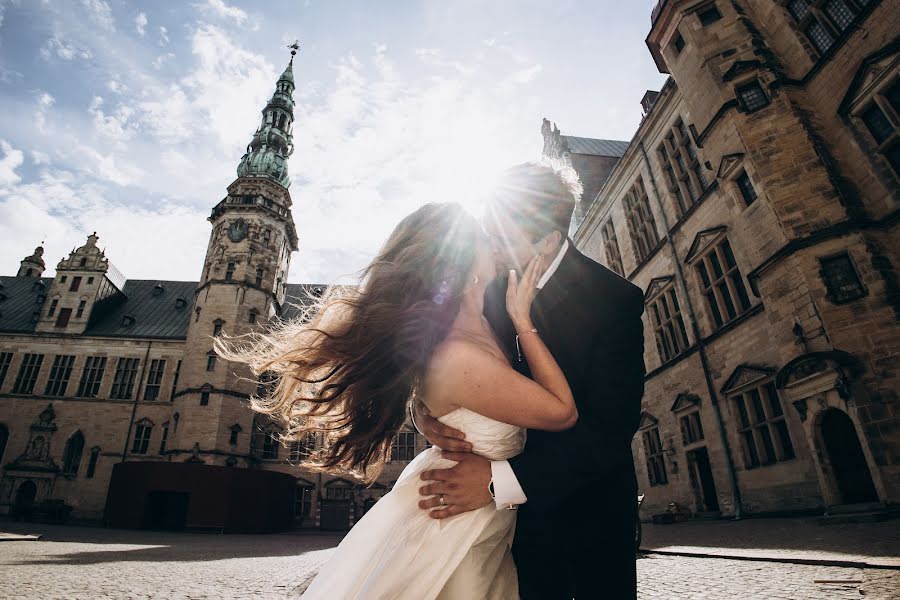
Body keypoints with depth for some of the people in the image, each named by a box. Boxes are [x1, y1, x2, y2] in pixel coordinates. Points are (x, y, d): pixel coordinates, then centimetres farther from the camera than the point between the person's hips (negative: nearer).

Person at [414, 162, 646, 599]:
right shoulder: (495, 287, -9)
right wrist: (424, 408, -25)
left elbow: (612, 426, -28)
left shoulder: (613, 300, -22)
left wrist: (501, 480, -37)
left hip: (591, 502, -3)